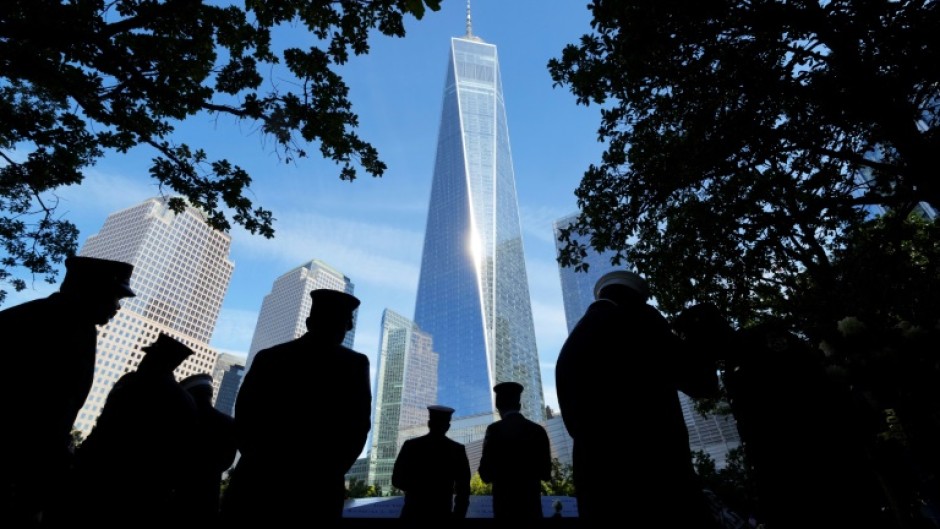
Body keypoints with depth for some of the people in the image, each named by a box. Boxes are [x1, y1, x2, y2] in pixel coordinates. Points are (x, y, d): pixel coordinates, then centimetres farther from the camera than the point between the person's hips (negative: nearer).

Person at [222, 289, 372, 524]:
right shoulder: (355, 363, -2)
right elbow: (358, 424, -4)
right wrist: (332, 471, 7)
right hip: (315, 486, -2)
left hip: (261, 476, 3)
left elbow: (244, 414, 5)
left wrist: (259, 459, 13)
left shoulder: (268, 356, 6)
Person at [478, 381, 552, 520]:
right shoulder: (538, 430, 1)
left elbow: (486, 475, -8)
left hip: (505, 504, -3)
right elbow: (546, 474, 8)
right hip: (533, 504, 4)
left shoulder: (494, 429, -10)